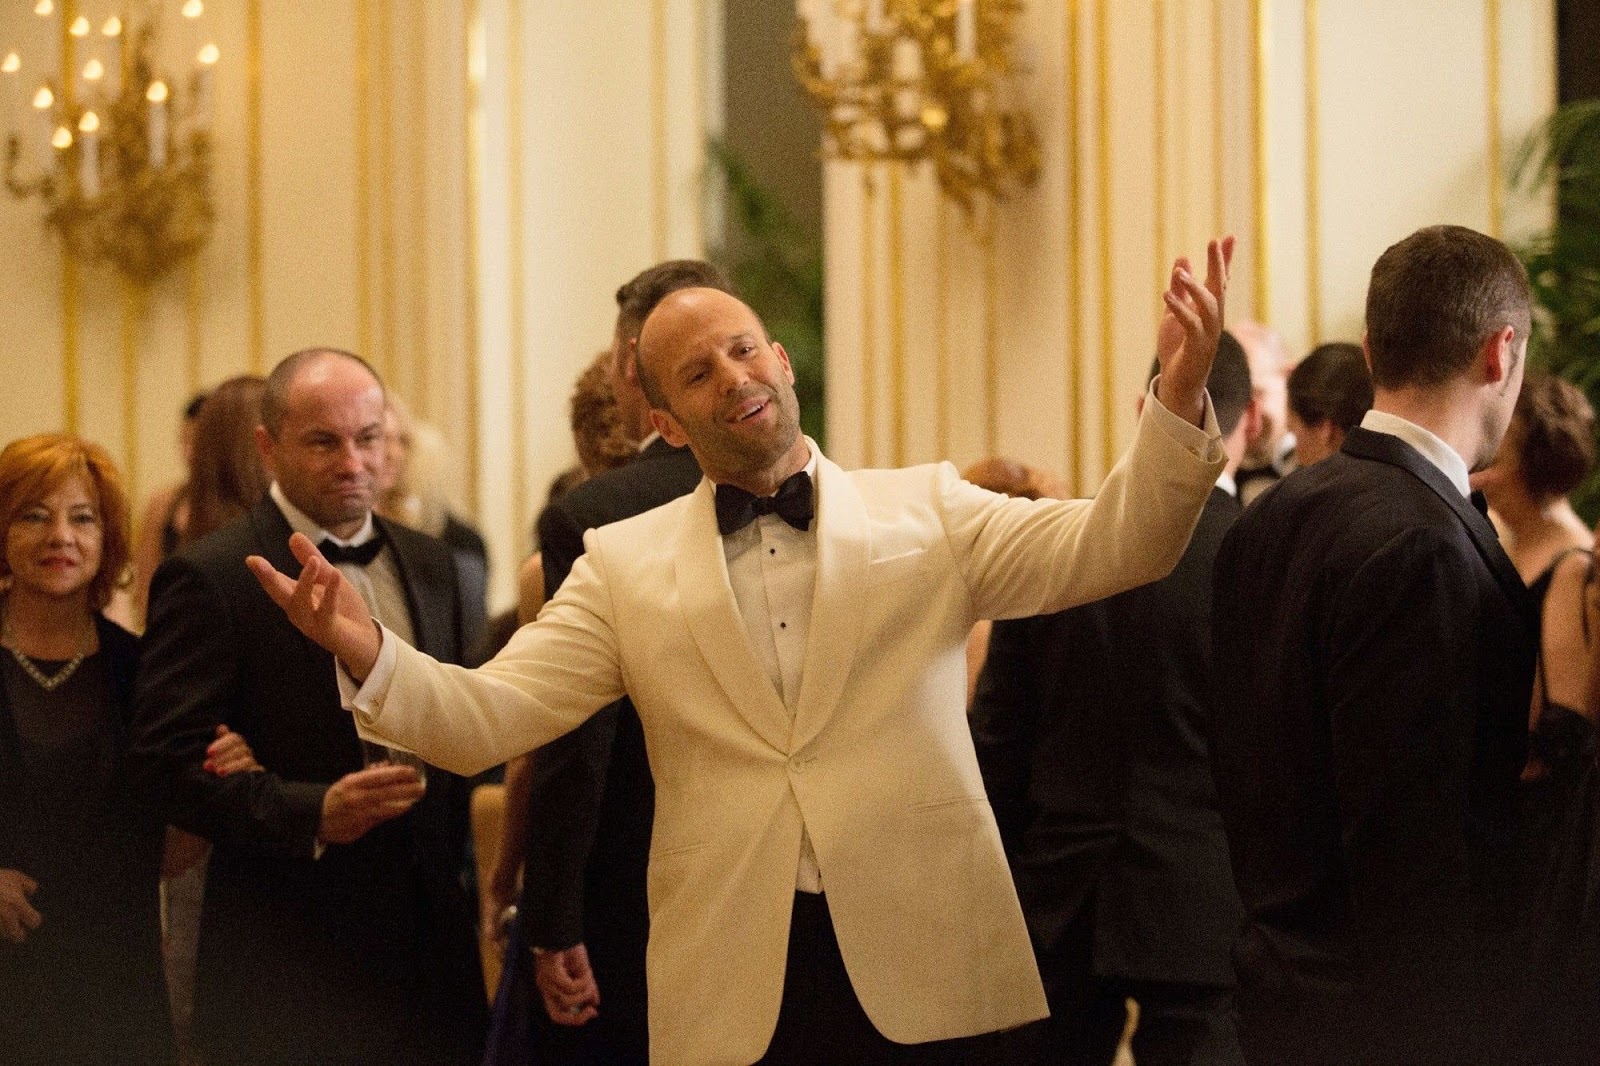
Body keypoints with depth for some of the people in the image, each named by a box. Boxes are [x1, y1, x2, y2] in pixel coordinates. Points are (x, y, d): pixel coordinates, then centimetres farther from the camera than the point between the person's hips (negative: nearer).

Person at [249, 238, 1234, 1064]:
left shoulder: (924, 511, 9)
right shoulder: (625, 564, 9)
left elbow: (1107, 547, -3)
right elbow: (483, 720, 2)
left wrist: (1180, 399, -21)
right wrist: (367, 655, -19)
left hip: (925, 974, 0)